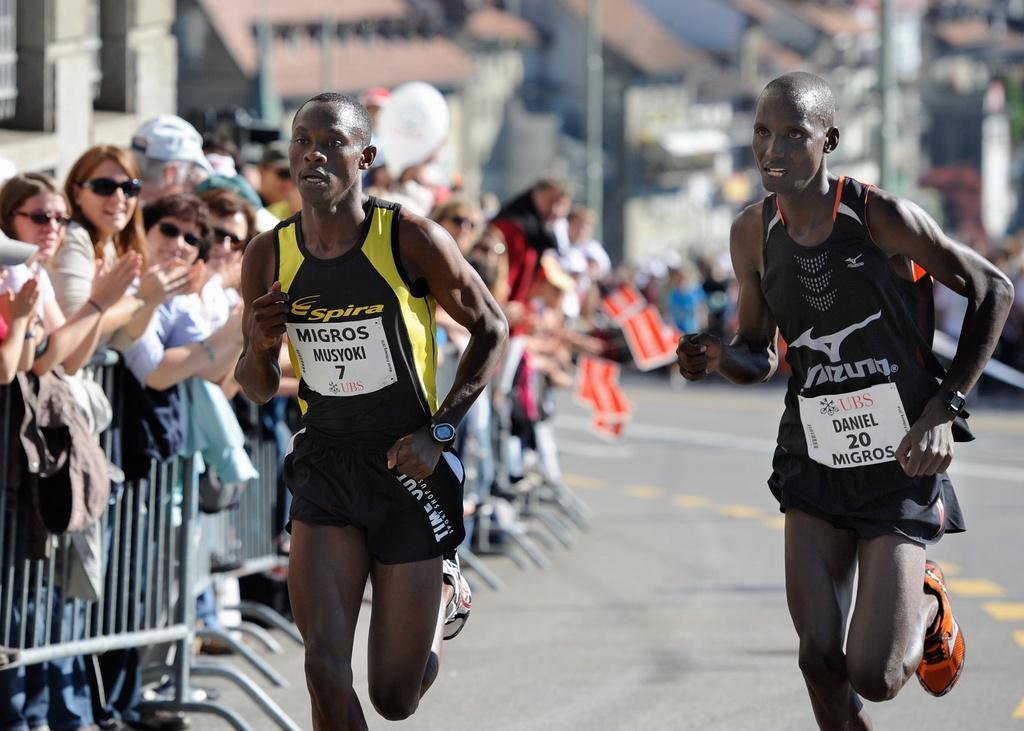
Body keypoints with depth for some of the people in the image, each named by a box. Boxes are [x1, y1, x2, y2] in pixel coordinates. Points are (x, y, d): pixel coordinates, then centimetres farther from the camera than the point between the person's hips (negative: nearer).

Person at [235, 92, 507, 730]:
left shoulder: (412, 241, -14)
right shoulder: (269, 257, -3)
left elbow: (491, 328, -1)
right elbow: (259, 388, 9)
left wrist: (439, 432, -11)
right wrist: (260, 345, -15)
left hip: (408, 470, -2)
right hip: (325, 468, 3)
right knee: (325, 672, -14)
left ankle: (445, 594, 39)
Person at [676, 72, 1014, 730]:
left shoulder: (882, 218, -15)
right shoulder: (754, 235, 0)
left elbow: (994, 291, -4)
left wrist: (945, 406, -10)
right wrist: (716, 358, -11)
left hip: (899, 464, -4)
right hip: (815, 462, 4)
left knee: (875, 678, -10)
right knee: (820, 664, -6)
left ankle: (927, 605, 25)